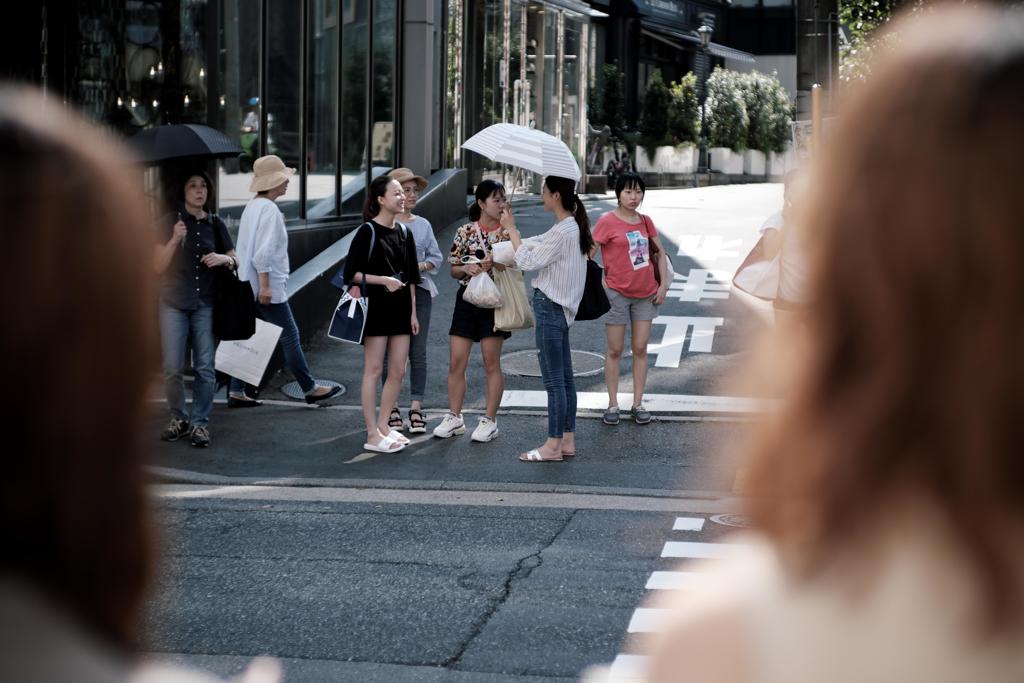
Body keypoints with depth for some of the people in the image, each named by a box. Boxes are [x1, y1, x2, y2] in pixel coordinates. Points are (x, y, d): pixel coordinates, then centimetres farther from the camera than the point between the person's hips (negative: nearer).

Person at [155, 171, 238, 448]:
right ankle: (178, 418, 14)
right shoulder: (170, 222, 2)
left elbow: (235, 262, 11)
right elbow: (159, 267, -3)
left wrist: (223, 259, -11)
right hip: (174, 303, -2)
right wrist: (174, 240, -17)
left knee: (205, 367, -2)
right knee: (173, 367, -4)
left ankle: (199, 423, 7)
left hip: (206, 303, 2)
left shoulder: (215, 224, 9)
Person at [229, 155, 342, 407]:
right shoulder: (269, 209, -16)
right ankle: (310, 389, 8)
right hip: (268, 288, -9)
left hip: (249, 287, 9)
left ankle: (236, 392, 9)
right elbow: (263, 252, -22)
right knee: (290, 337, 0)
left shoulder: (252, 207, 12)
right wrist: (265, 286, -22)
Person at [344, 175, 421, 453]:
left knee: (398, 371, 6)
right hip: (376, 308, -7)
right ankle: (373, 435, 0)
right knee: (374, 369, -3)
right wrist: (384, 280, -19)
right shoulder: (368, 232, -8)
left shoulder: (404, 232, 11)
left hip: (400, 309, 7)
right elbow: (351, 273, -11)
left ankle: (383, 426, 18)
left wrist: (413, 312, 12)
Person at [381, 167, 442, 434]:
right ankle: (391, 409, 9)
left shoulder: (423, 225, 11)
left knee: (418, 353, 2)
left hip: (419, 291, 3)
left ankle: (416, 408, 7)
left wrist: (420, 266, -9)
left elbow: (436, 257, 10)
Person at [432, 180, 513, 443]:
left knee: (491, 362, 2)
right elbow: (454, 270, 6)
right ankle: (454, 417, 13)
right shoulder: (465, 232, 2)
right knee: (456, 361, 2)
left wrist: (493, 264, -19)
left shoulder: (507, 233, -1)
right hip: (467, 300, 2)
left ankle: (489, 421, 10)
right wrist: (467, 268, -15)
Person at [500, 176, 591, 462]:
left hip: (550, 309, -10)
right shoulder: (573, 226, 12)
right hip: (561, 308, 10)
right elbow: (539, 245, 17)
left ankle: (553, 446, -2)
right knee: (565, 378, 12)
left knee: (554, 380, -5)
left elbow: (527, 261, -17)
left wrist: (511, 228, -8)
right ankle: (568, 440, 18)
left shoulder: (562, 232, -20)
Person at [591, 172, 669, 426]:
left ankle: (638, 404, 12)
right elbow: (588, 255, -11)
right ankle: (613, 405, 10)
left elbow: (660, 253, 14)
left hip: (646, 294, 4)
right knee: (615, 350, 3)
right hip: (618, 293, -4)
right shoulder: (607, 221, -9)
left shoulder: (645, 221, 6)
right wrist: (600, 284, -13)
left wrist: (663, 285, 6)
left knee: (640, 348, 6)